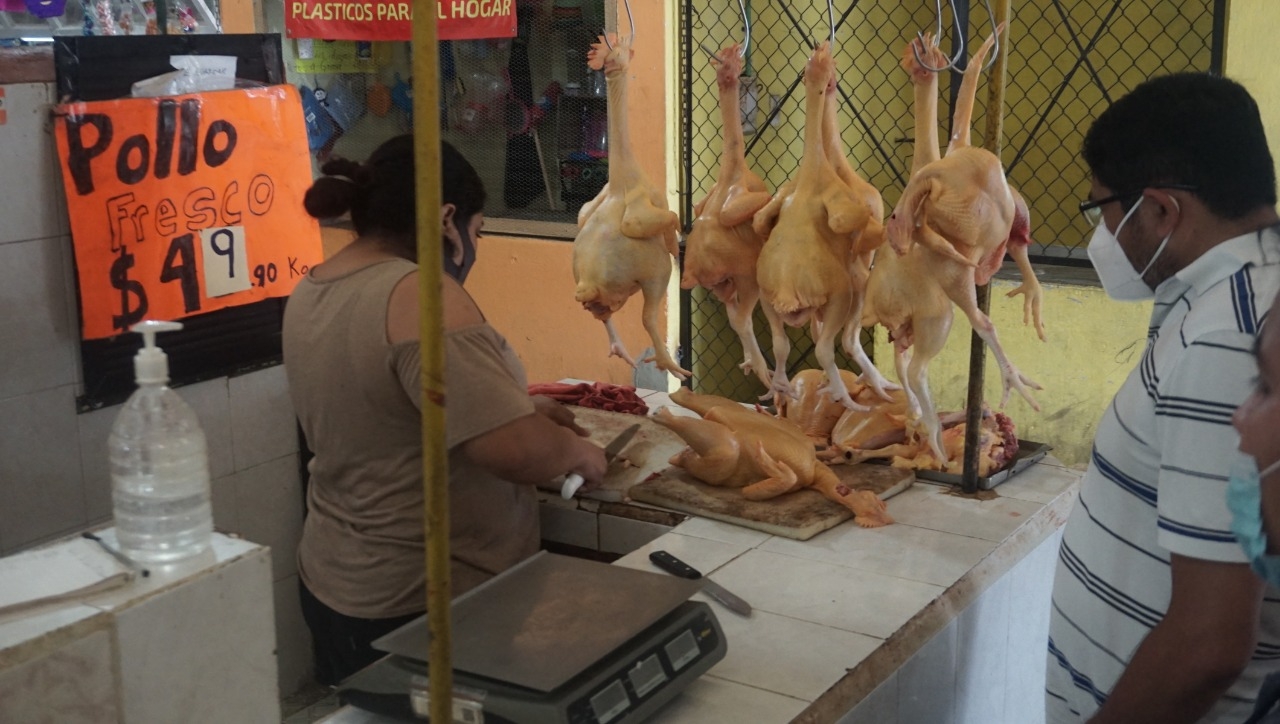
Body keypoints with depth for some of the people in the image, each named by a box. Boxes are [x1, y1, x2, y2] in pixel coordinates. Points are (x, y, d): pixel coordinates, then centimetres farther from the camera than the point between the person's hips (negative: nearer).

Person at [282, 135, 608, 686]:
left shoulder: (312, 291, 5)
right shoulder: (421, 296, -23)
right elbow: (516, 451, -29)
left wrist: (518, 408, 17)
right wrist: (578, 451, -8)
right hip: (423, 603, -8)